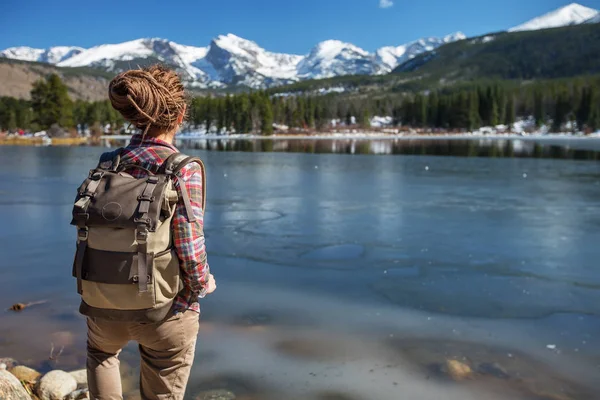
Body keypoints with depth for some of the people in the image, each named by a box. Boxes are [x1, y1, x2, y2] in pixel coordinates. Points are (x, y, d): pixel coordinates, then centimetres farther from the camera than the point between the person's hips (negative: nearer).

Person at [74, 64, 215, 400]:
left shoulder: (107, 164, -1)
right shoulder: (184, 171, -16)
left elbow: (93, 234, 4)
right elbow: (191, 254, -19)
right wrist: (203, 283, 1)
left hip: (101, 305, 4)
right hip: (163, 312, -4)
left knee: (101, 352, 38)